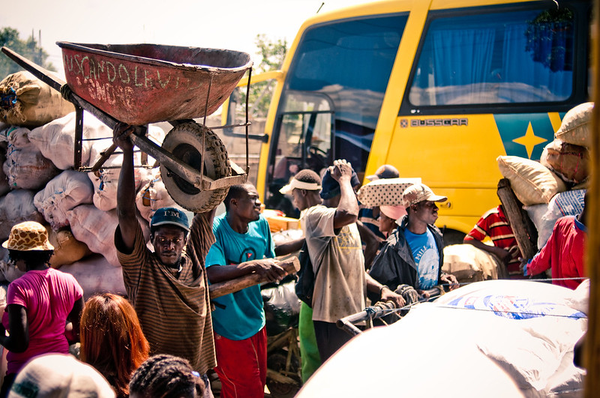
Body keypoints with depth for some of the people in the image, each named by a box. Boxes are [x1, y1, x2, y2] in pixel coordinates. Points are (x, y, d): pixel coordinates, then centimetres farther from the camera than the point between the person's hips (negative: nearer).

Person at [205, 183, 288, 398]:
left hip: (256, 321, 7)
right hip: (229, 329, -7)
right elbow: (214, 273, -32)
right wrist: (255, 265, -39)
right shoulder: (214, 229, -19)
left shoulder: (261, 224, 1)